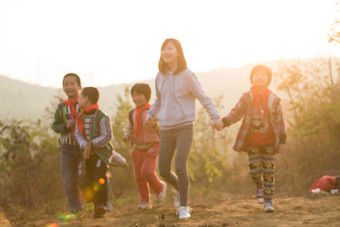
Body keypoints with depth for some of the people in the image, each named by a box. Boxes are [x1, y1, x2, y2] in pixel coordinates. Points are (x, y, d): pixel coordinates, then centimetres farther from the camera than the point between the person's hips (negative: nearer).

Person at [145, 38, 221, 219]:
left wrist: (215, 116, -19)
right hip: (166, 129, 5)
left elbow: (203, 97, -7)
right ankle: (180, 190, 35)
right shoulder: (160, 77, 8)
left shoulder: (186, 75, -7)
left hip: (184, 126, -5)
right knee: (163, 170, 4)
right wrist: (151, 114, 6)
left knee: (180, 167, -14)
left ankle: (183, 206, 1)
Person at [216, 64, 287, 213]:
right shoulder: (246, 98, 0)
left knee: (269, 171, -2)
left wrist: (282, 140, -4)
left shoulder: (274, 100, -1)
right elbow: (236, 113, -3)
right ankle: (259, 186, 27)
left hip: (269, 142, 0)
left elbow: (280, 120, 1)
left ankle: (268, 201, 8)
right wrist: (223, 122, -22)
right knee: (254, 170, -7)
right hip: (252, 142, 0)